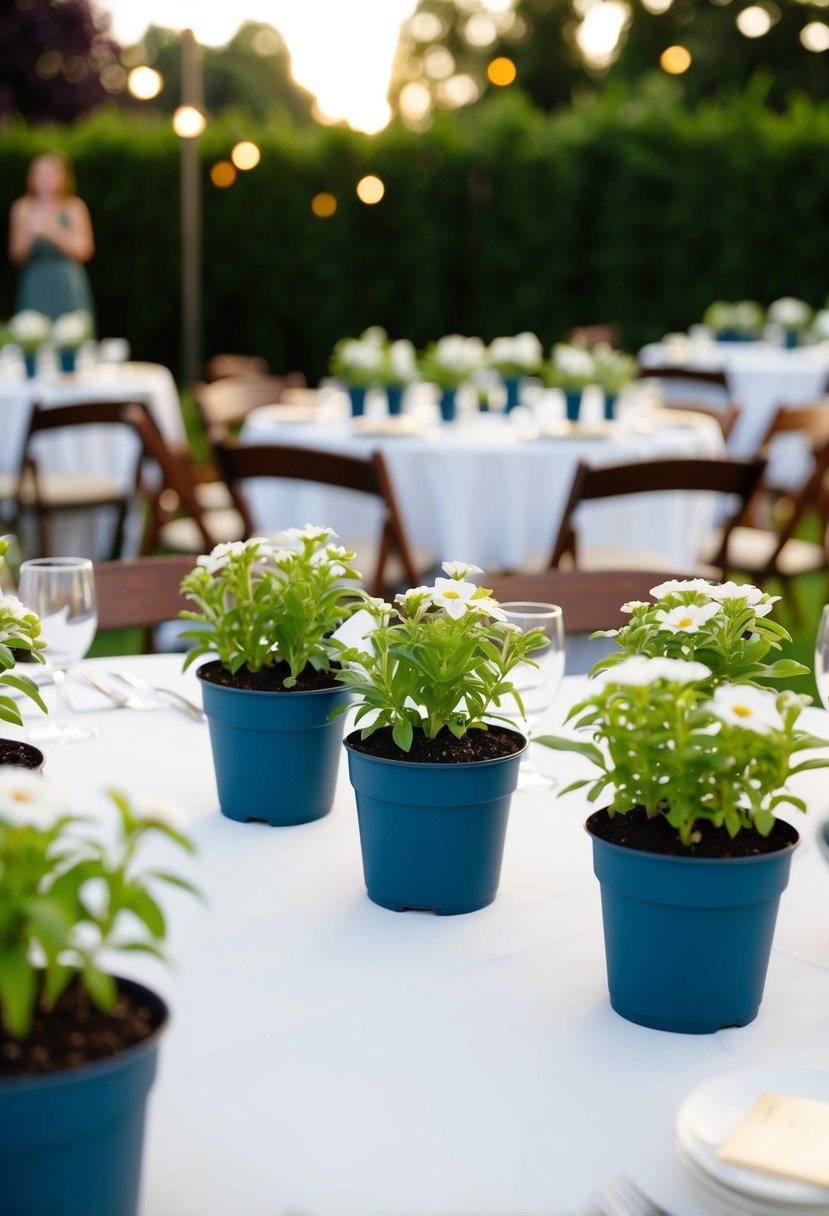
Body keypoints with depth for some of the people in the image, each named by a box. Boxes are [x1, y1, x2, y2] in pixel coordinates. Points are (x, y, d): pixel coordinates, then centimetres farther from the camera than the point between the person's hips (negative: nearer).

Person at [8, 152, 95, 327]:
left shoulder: (75, 207, 3)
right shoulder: (24, 208, 6)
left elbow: (83, 250, -5)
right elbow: (17, 256, 3)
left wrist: (54, 232, -16)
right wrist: (30, 233, -15)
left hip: (68, 285, 0)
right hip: (35, 285, 1)